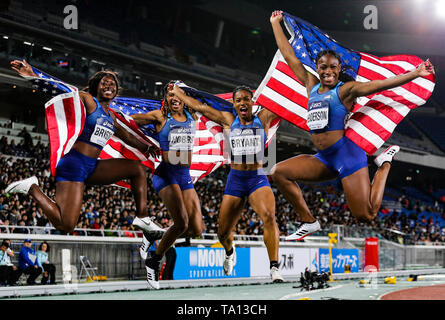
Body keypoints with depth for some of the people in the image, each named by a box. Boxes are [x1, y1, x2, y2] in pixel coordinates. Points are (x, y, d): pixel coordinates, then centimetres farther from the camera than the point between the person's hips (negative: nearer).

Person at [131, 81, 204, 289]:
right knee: (182, 223, -22)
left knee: (196, 229, -3)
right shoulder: (160, 117, -1)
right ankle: (153, 262, -2)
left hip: (185, 176, 6)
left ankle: (154, 236, 21)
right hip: (166, 175, -6)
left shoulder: (191, 117, 11)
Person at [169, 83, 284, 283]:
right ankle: (230, 252, 43)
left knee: (269, 216, -29)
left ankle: (274, 268, -29)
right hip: (235, 179, 2)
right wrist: (177, 92, 24)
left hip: (258, 178, -2)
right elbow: (199, 107, 17)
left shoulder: (263, 119, 6)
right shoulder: (228, 121, 9)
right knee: (223, 231, 5)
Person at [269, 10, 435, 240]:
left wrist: (416, 74, -23)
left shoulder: (345, 89, -4)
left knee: (366, 215, -8)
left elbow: (382, 84, -13)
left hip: (346, 153, -6)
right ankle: (309, 222, 2)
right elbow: (290, 57, 18)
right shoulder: (312, 86, 12)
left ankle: (385, 163, 17)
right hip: (324, 159, 6)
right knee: (279, 172, -8)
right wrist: (275, 23, 22)